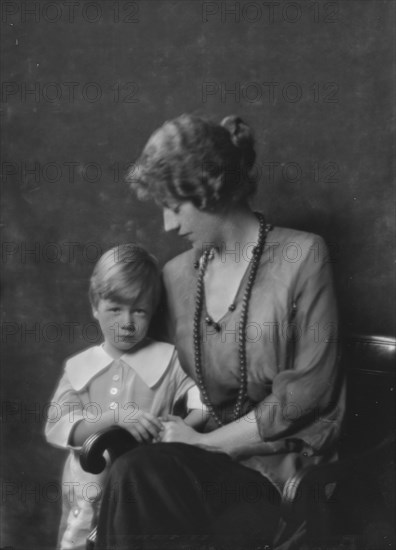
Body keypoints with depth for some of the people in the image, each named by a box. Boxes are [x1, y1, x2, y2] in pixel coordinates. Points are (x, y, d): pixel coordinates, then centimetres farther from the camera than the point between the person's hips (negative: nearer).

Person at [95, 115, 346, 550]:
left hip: (281, 468, -4)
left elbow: (307, 389, -9)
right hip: (203, 462, 4)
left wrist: (206, 443, -9)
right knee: (134, 476, -29)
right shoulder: (177, 274, 10)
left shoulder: (300, 256, -5)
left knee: (136, 477, -27)